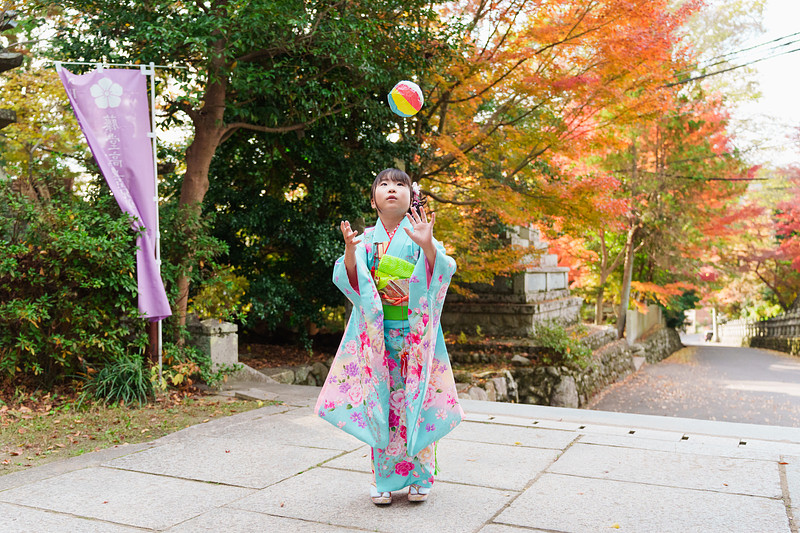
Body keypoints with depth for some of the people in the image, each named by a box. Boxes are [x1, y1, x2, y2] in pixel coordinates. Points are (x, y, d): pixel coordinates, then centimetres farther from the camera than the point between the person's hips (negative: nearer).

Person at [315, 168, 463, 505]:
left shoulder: (419, 234, 2)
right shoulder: (366, 239, 7)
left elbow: (442, 271, -13)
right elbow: (349, 279, -4)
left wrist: (428, 245, -32)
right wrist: (350, 251, -23)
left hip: (416, 333, -1)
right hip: (377, 335, 1)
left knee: (416, 399, 1)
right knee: (381, 401, 4)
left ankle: (420, 476, 15)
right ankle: (384, 478, 15)